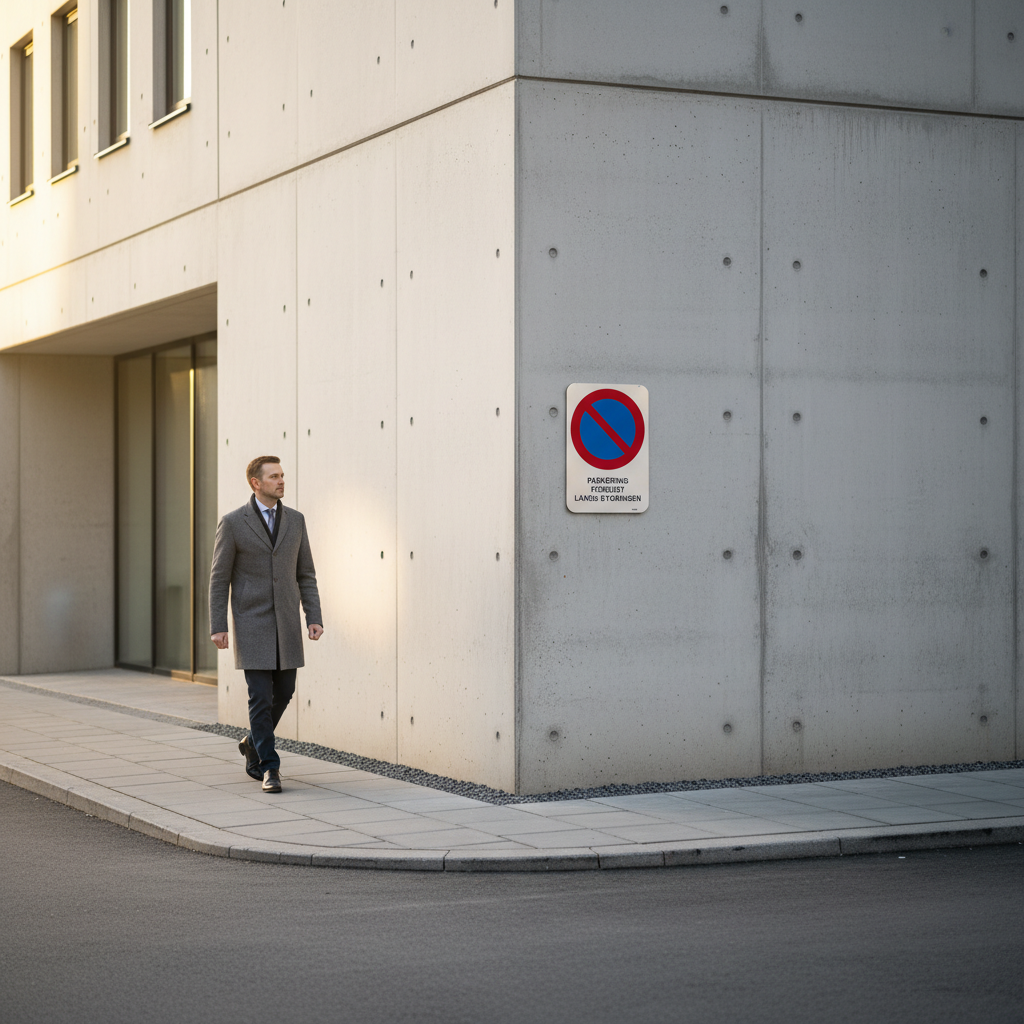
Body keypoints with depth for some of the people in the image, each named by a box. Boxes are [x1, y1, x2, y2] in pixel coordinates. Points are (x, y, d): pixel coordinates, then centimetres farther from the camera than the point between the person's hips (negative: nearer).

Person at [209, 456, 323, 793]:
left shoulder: (295, 520, 6)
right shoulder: (232, 523, -5)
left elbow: (305, 575, 9)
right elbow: (219, 579, -3)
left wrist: (314, 618, -1)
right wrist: (218, 627, -9)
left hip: (286, 623, 4)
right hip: (252, 623, -4)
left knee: (283, 692, 9)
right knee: (261, 697, -7)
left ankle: (254, 741, 34)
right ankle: (269, 768, 1)